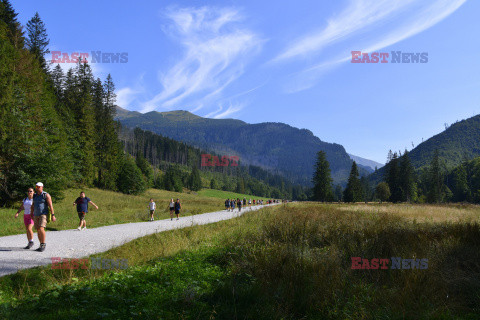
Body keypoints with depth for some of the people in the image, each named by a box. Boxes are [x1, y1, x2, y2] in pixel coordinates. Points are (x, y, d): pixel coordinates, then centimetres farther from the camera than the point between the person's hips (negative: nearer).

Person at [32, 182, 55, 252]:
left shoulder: (46, 195, -7)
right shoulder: (35, 196, 11)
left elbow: (51, 205, -11)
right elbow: (33, 206, 20)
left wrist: (53, 215, -16)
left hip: (43, 214, -6)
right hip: (36, 215, 6)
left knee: (41, 229, -19)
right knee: (38, 230, 6)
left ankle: (44, 244, -5)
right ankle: (41, 246, 15)